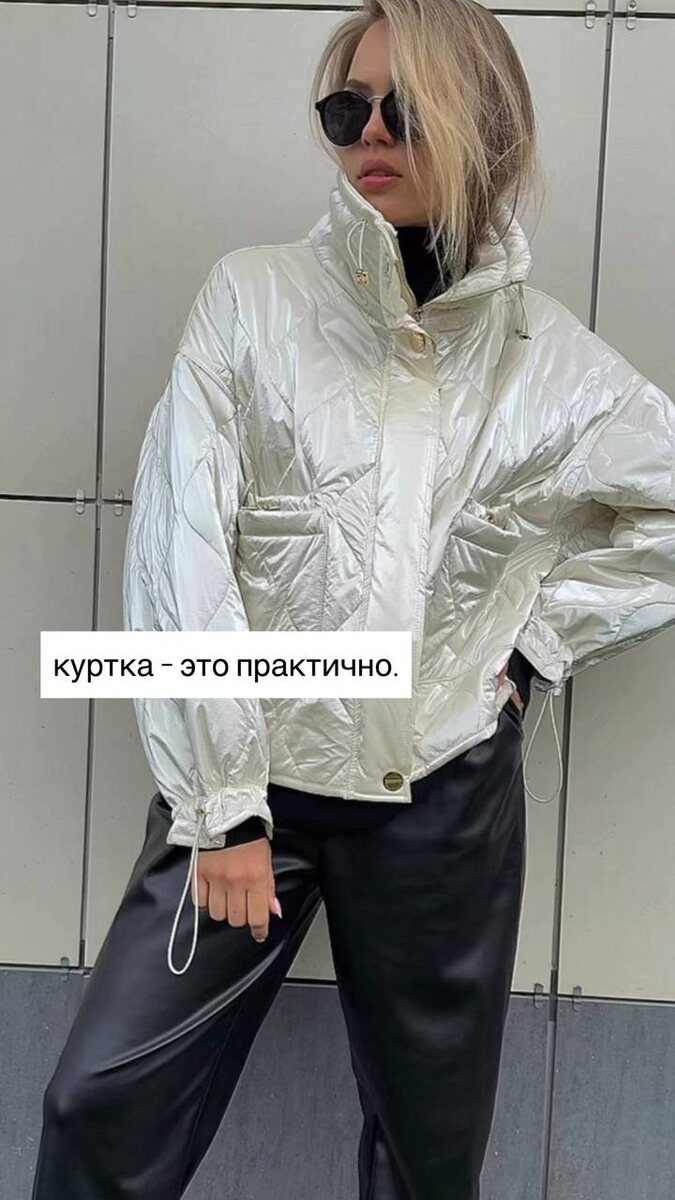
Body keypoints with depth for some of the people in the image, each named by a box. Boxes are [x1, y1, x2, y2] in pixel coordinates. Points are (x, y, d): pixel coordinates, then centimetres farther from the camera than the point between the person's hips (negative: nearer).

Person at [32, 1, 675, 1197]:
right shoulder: (253, 299, -5)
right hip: (255, 775, -1)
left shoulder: (556, 362, 0)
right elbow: (179, 553, -10)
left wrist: (538, 641, 3)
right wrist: (218, 808, -12)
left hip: (449, 794, 1)